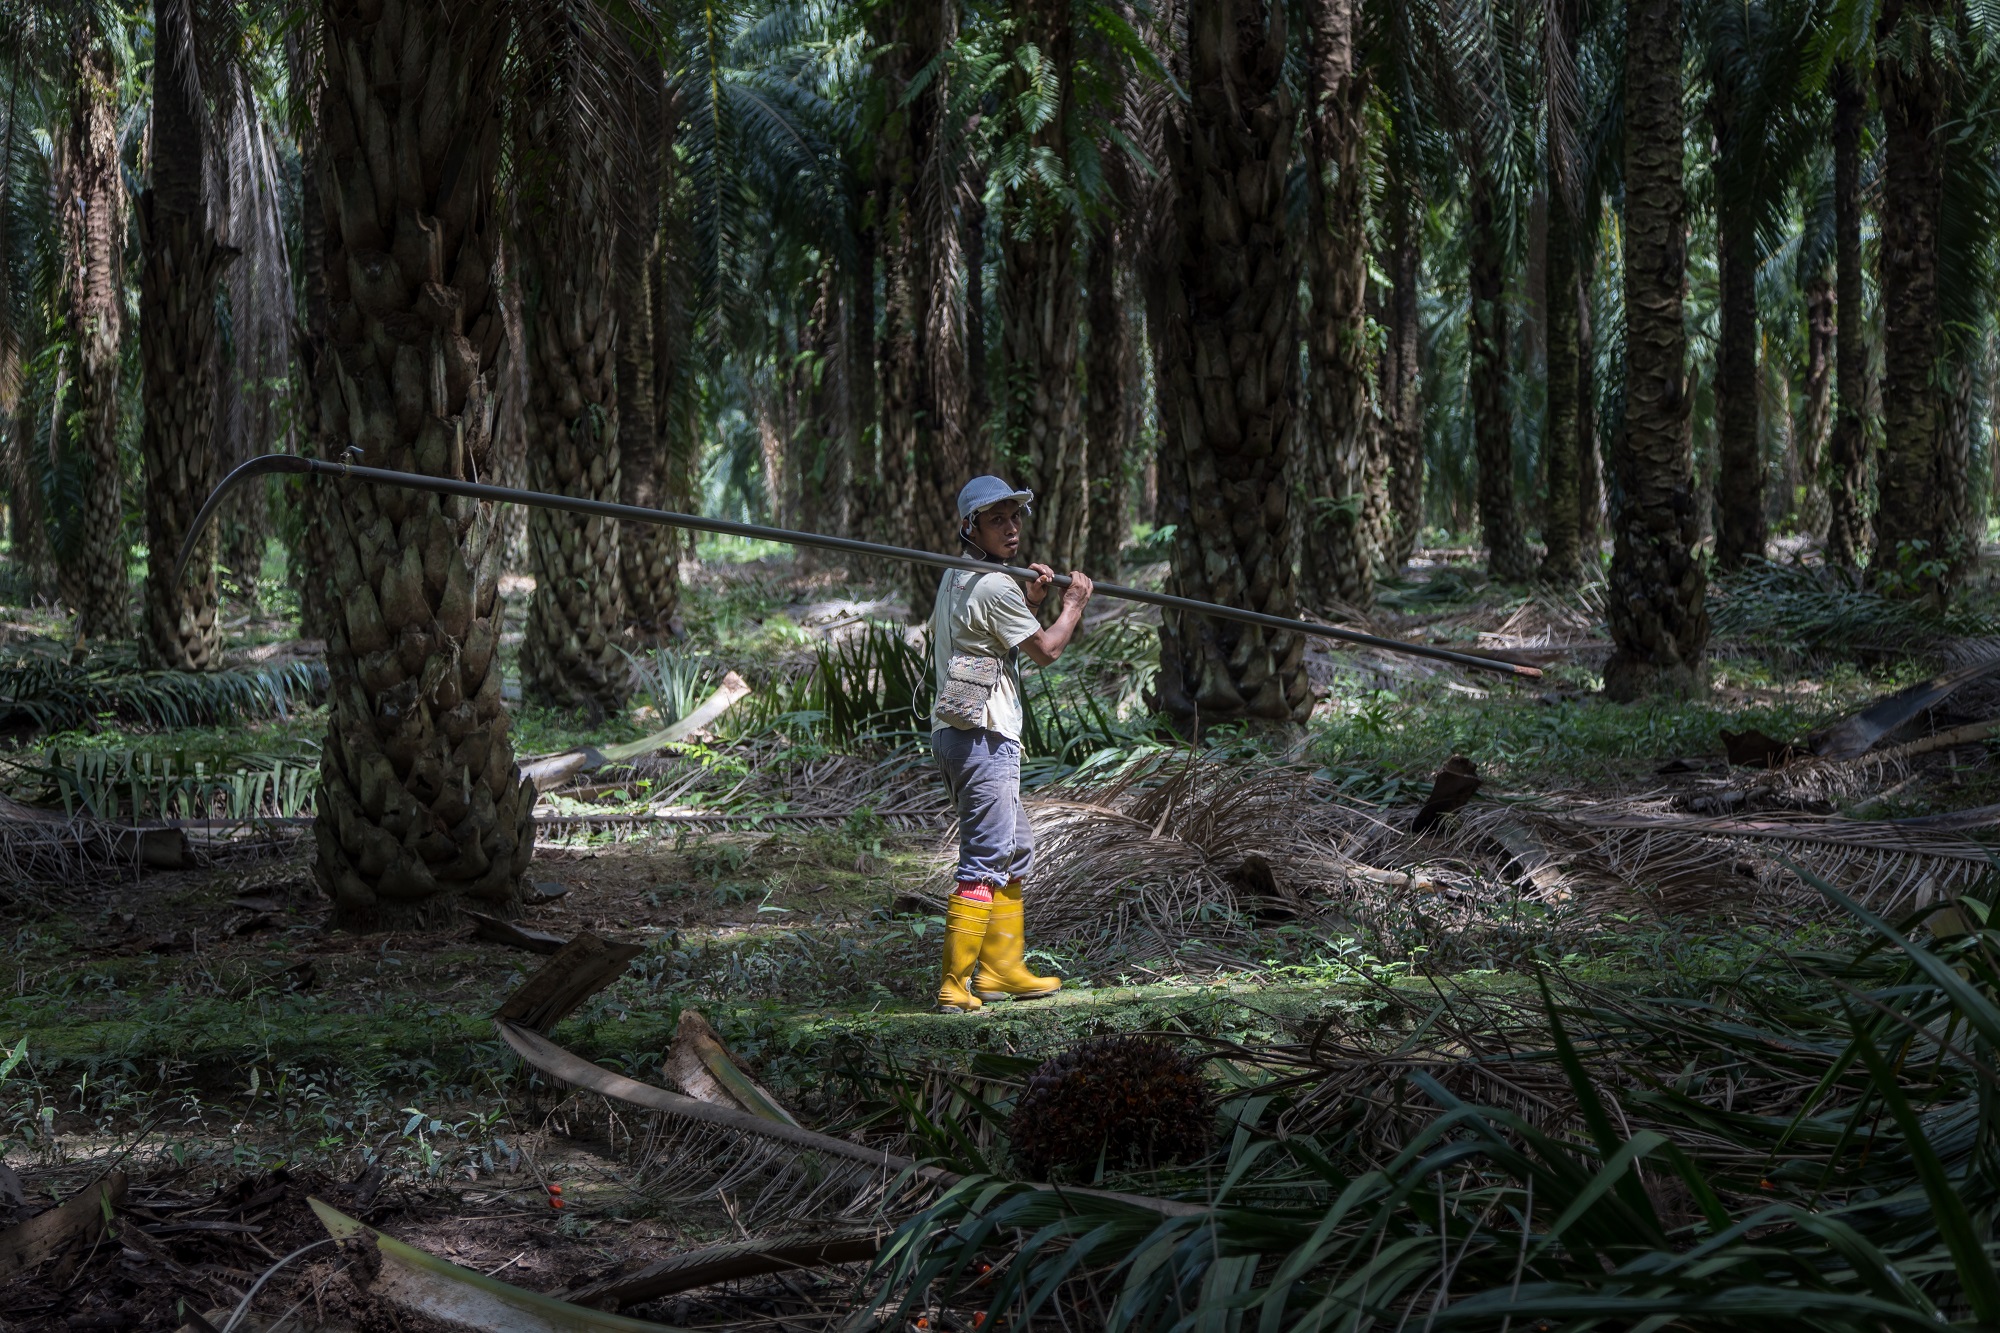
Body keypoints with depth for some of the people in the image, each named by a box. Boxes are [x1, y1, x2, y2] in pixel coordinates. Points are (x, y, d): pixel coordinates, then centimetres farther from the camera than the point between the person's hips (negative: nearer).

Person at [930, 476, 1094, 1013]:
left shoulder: (955, 577, 15)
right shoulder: (994, 587, -14)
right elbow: (1047, 649, -6)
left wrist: (1029, 600, 16)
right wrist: (1074, 601, 10)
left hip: (952, 731, 10)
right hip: (983, 735, -10)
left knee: (1015, 850, 19)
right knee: (986, 861, -10)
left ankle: (1002, 969, 23)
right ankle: (955, 985, -13)